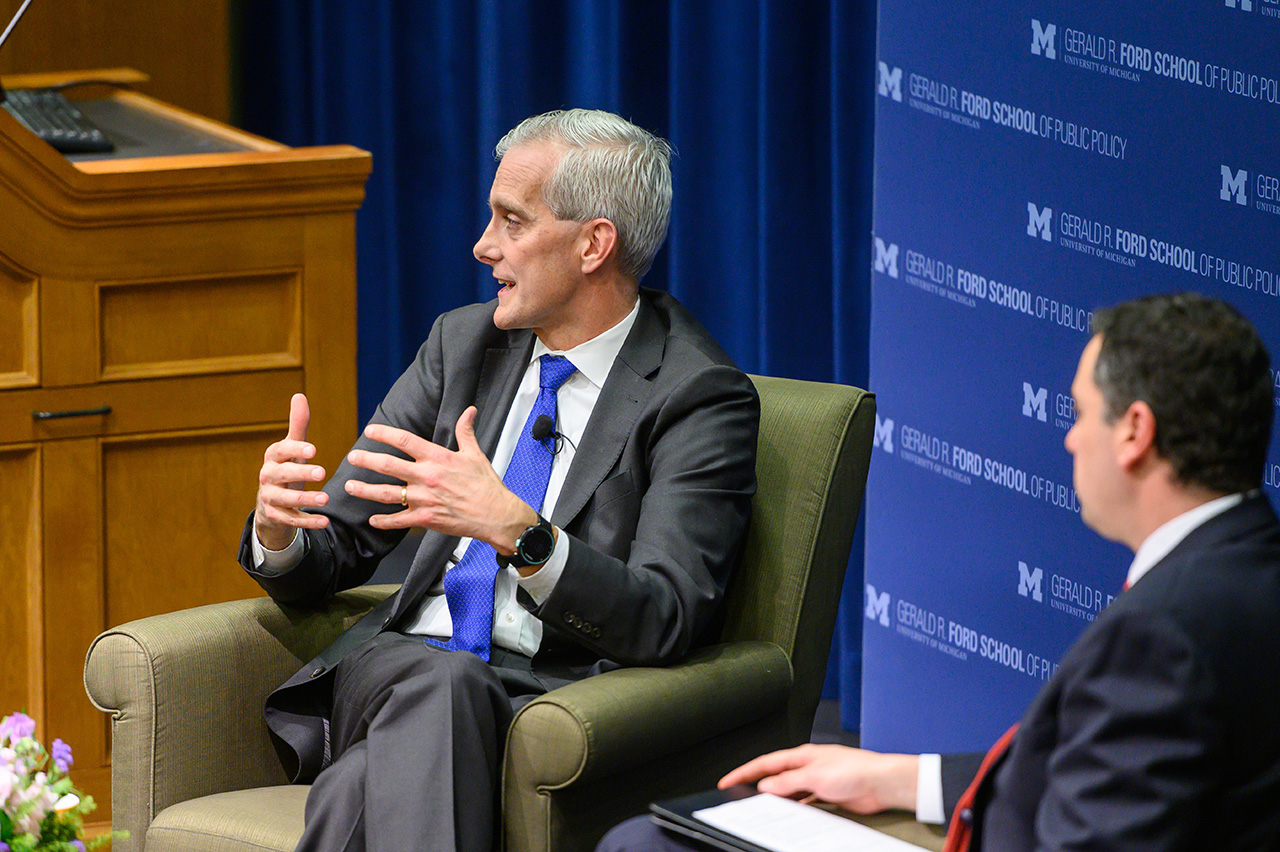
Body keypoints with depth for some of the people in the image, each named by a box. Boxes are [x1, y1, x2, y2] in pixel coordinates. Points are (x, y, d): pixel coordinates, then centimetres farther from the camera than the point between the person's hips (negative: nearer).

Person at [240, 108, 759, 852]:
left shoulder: (701, 398, -3)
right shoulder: (464, 343, 16)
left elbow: (663, 621, -16)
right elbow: (335, 552, 16)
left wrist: (517, 530, -31)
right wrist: (279, 526, -10)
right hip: (403, 667, 5)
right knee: (439, 681, -35)